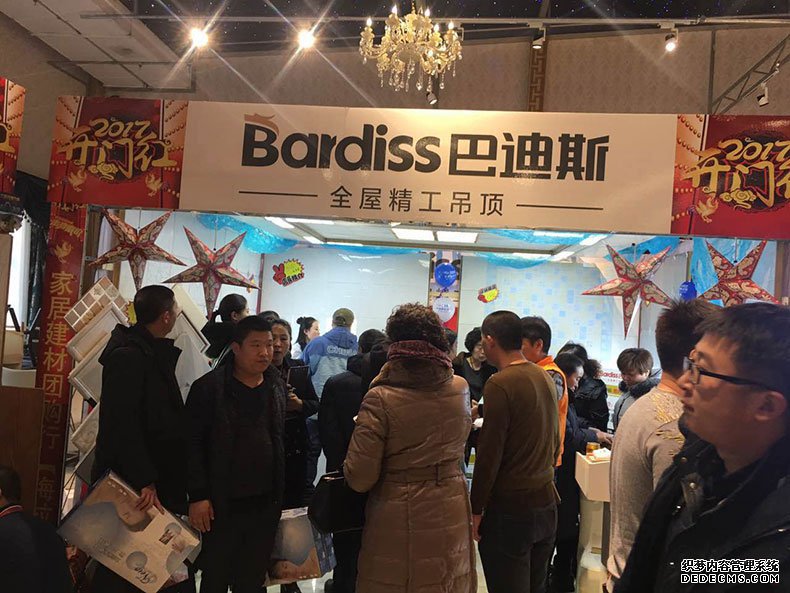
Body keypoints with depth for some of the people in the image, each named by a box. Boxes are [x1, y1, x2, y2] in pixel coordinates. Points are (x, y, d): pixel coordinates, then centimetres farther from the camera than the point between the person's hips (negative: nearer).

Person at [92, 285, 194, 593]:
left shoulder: (155, 353, 11)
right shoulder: (129, 356, -19)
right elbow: (123, 425, -24)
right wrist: (144, 481, -24)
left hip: (157, 475, 9)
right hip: (132, 484, -9)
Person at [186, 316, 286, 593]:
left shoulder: (277, 388, 6)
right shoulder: (209, 388, -8)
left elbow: (279, 442, 11)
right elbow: (193, 444, -9)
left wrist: (280, 494, 9)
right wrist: (198, 496, -13)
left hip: (265, 504, 4)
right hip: (222, 504, -4)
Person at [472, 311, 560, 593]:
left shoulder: (499, 384, -18)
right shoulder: (546, 378, 6)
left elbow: (488, 455, -18)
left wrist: (476, 509, -9)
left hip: (510, 508, -8)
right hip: (546, 503, 8)